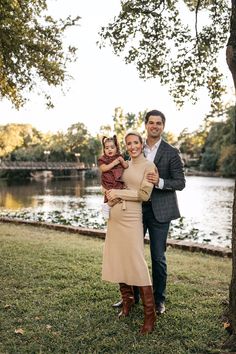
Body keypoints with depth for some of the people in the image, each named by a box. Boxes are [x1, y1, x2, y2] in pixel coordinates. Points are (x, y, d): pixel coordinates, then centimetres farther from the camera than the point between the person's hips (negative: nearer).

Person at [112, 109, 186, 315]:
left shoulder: (171, 152, -4)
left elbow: (180, 183, -6)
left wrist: (160, 182, -22)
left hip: (159, 211, -4)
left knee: (158, 257, 6)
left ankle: (159, 300, 24)